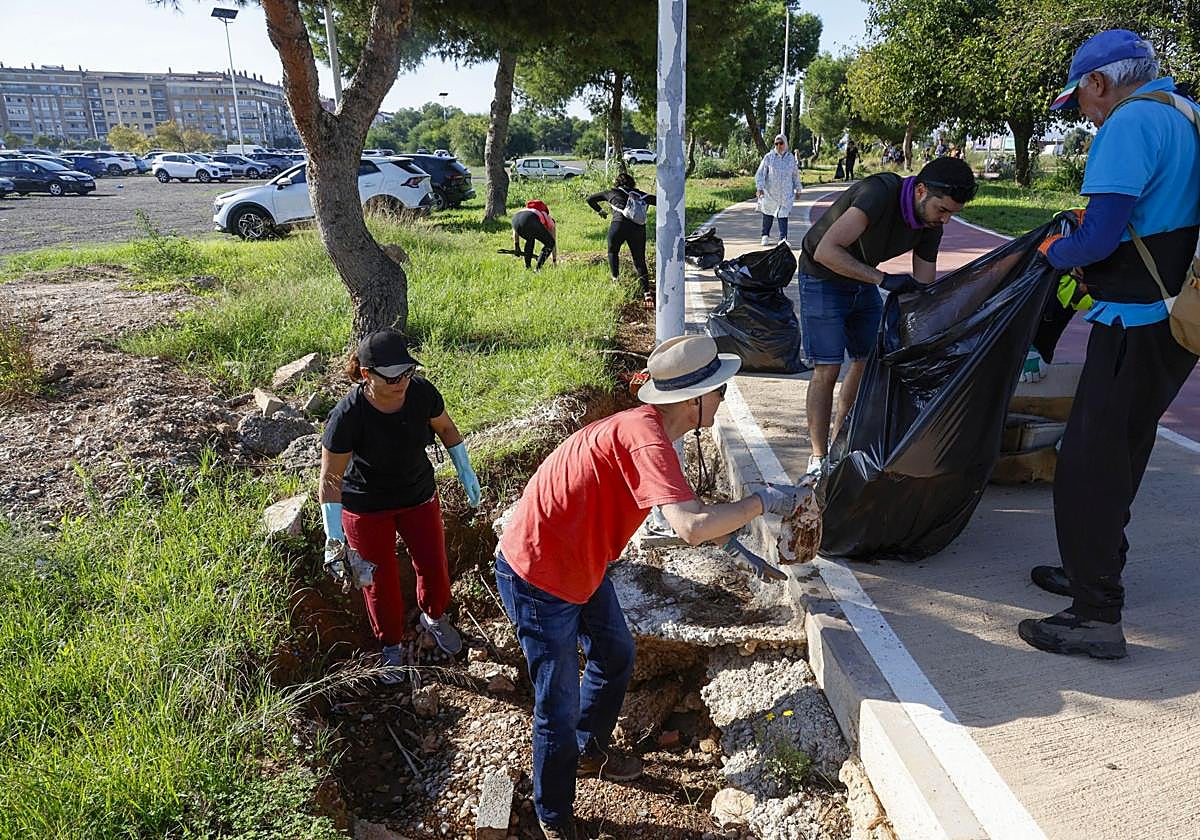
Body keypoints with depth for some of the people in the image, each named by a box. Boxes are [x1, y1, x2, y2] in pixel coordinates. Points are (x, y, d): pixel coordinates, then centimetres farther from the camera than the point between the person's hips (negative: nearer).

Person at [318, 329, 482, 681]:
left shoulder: (422, 392, -23)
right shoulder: (347, 416, -33)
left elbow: (446, 428, -1)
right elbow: (330, 479, -24)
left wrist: (466, 473, 2)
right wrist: (333, 534, -29)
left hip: (418, 496, 3)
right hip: (366, 508, -3)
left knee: (434, 566, 13)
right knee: (380, 580, 12)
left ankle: (434, 617, 47)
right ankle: (391, 646, 40)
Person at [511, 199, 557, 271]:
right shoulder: (550, 222, 34)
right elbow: (554, 243, 40)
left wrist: (516, 245, 28)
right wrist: (555, 261, 50)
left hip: (515, 218, 5)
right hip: (530, 220, -5)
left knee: (530, 240, 36)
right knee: (550, 244, 17)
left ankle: (527, 267, 27)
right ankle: (538, 268, 5)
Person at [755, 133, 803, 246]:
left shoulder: (791, 158, 7)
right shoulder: (769, 157, -2)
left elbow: (795, 174, 17)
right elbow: (760, 173, -5)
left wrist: (797, 189, 19)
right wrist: (760, 187, -18)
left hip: (786, 193, 1)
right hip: (770, 192, -1)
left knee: (783, 215, -8)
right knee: (768, 214, 9)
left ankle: (783, 238, -8)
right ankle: (765, 236, 26)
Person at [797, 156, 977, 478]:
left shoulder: (931, 226, -9)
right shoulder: (880, 192, -32)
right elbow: (826, 251, -41)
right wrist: (883, 279, -43)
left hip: (864, 281, 8)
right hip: (823, 279, -7)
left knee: (869, 361, 8)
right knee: (827, 369, -10)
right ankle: (819, 457, -1)